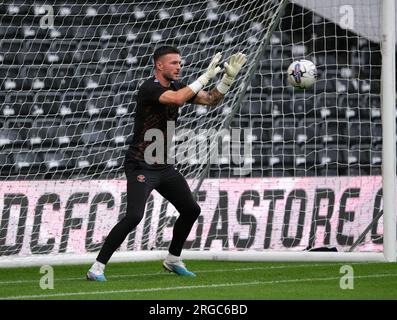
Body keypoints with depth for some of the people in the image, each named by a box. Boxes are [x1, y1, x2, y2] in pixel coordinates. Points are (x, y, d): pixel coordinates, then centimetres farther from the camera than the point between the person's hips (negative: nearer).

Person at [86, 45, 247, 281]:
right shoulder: (150, 88, -17)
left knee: (191, 210, 13)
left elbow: (211, 100, 11)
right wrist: (206, 76, -29)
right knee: (134, 217, -22)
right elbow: (177, 99, -35)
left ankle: (173, 260, 32)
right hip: (141, 166, -9)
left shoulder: (176, 86, 8)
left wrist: (229, 77, -4)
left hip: (165, 166, 9)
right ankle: (97, 268, -17)